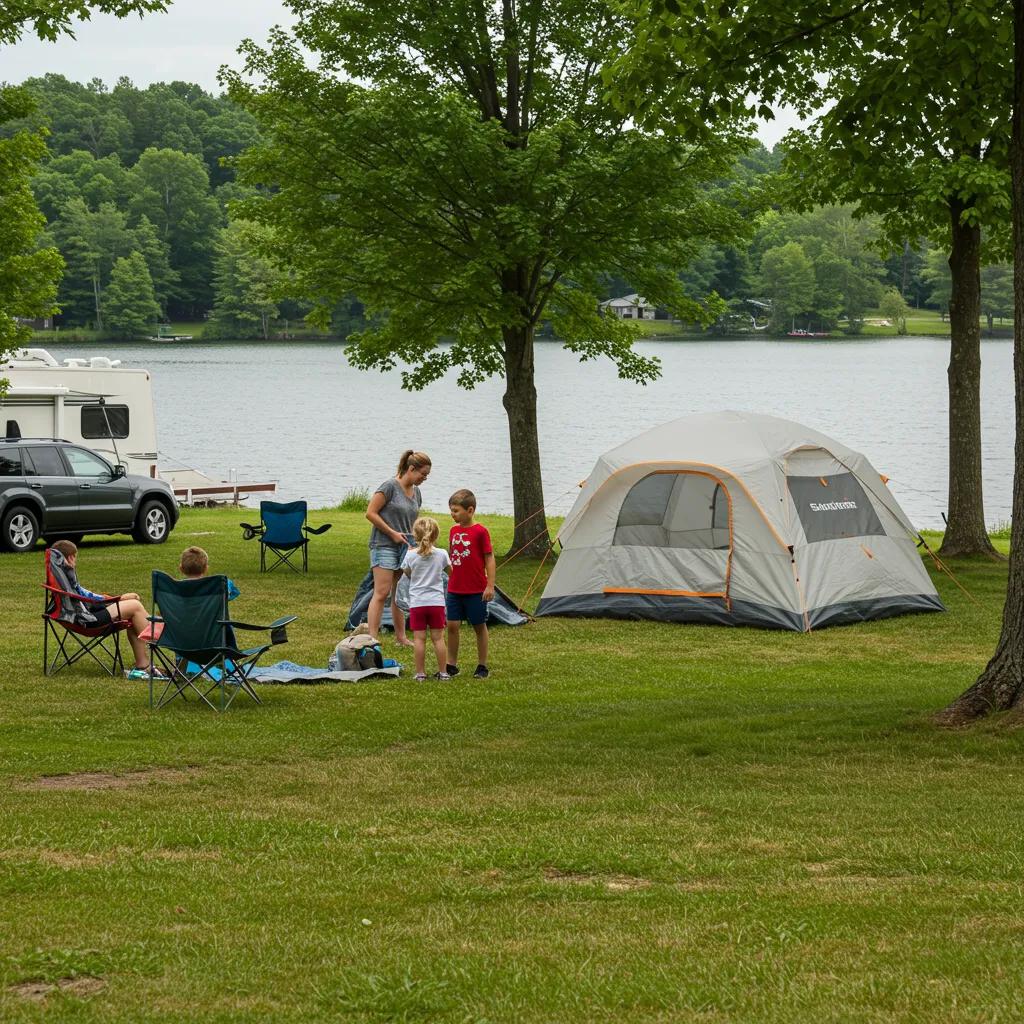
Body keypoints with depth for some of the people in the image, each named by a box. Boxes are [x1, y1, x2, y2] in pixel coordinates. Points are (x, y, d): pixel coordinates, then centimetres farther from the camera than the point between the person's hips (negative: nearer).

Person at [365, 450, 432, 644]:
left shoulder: (416, 492, 12)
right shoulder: (390, 487, -11)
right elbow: (370, 513, -13)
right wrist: (392, 533, -13)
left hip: (405, 547, 7)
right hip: (384, 546, -7)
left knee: (400, 595, 11)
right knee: (382, 593, -12)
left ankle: (400, 637, 17)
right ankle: (372, 638, -14)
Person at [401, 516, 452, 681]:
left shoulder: (411, 555, -6)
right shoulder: (442, 554, -3)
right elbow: (450, 570, 15)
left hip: (417, 602, -1)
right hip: (436, 601, 1)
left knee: (419, 638, 1)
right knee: (438, 638, 6)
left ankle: (420, 673, 1)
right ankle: (443, 672, 8)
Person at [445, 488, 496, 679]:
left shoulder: (480, 532, -11)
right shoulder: (454, 531, 7)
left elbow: (489, 559, -9)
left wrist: (490, 585, -12)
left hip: (475, 591, -5)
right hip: (455, 590, 5)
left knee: (479, 626, 6)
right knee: (452, 625, 3)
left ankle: (482, 667, 15)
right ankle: (452, 665, 11)